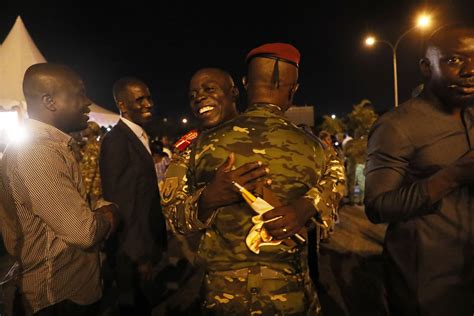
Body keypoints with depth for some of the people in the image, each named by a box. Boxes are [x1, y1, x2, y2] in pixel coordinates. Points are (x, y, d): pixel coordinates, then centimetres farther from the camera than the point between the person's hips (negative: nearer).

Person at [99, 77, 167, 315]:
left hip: (146, 244, 8)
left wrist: (154, 244, 12)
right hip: (132, 251, -8)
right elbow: (121, 204, -23)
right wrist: (140, 255, -19)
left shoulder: (139, 137, 8)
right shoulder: (116, 141, -20)